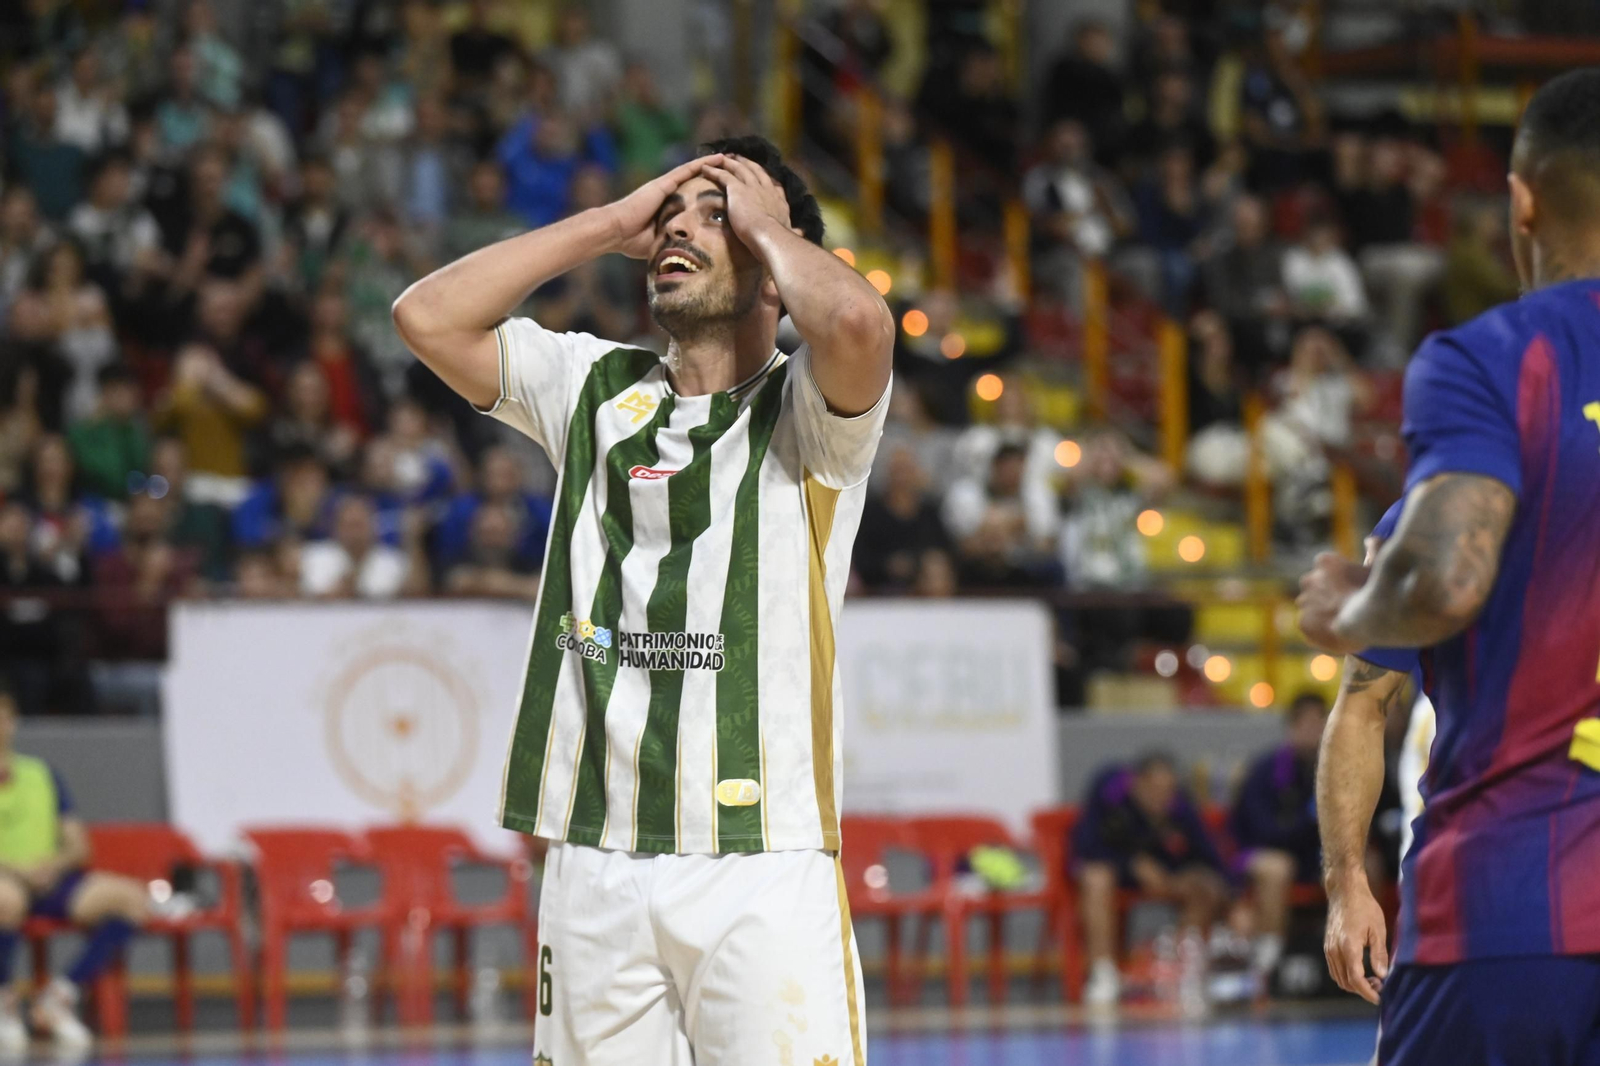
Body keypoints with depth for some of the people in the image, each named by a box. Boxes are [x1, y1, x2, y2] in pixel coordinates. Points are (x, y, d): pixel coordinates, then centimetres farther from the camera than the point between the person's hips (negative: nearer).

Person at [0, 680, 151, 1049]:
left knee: (130, 897, -19)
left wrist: (54, 864, -10)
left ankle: (57, 998, -9)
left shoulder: (42, 775, 18)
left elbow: (78, 846, 13)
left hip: (48, 878, 5)